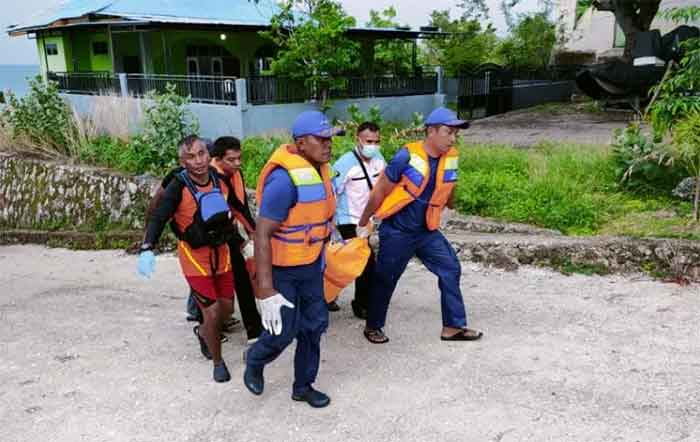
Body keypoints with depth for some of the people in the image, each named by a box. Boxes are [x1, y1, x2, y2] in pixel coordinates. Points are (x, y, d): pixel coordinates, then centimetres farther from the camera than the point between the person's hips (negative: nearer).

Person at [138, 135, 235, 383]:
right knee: (212, 313, -5)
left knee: (227, 308, 14)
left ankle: (204, 333, 48)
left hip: (221, 251, 5)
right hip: (194, 257, -5)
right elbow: (158, 218, -28)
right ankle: (218, 362, 21)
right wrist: (147, 249, -44)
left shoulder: (220, 180, -6)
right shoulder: (178, 187, -21)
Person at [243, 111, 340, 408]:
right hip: (282, 269, -8)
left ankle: (303, 386, 32)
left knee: (315, 325, 14)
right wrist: (265, 291, -30)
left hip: (311, 265, 8)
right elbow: (262, 235, -28)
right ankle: (254, 361, 36)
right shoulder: (285, 179, -28)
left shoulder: (320, 170, -1)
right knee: (283, 331, 2)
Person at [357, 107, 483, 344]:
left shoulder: (451, 157, -5)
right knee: (385, 280, 7)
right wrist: (363, 224, -5)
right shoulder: (407, 156, -22)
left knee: (450, 270, 3)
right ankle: (373, 327, 27)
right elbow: (379, 193, -13)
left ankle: (453, 326, 15)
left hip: (427, 231, 6)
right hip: (397, 231, -5)